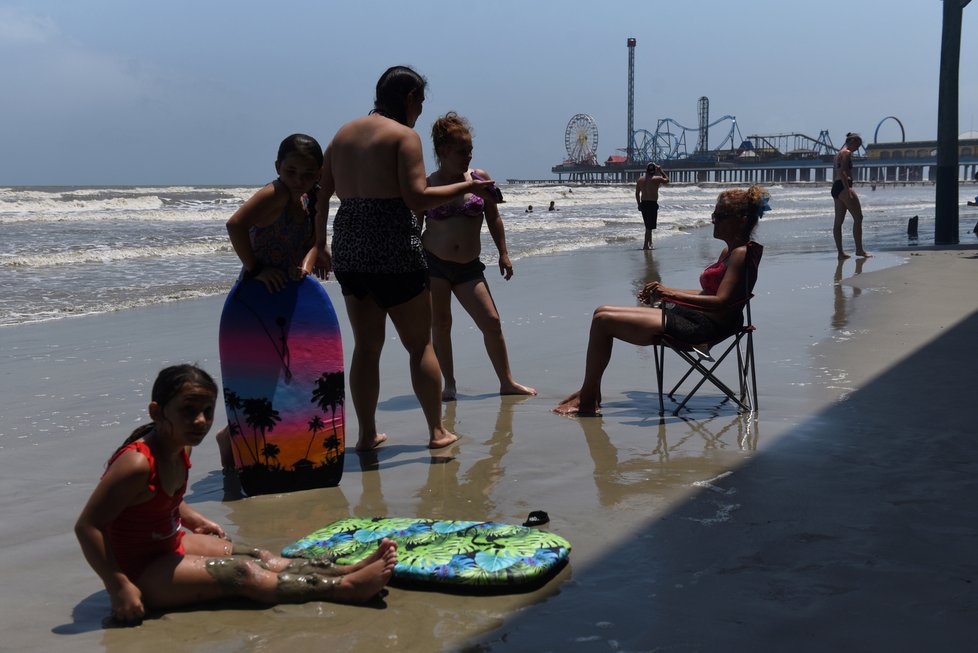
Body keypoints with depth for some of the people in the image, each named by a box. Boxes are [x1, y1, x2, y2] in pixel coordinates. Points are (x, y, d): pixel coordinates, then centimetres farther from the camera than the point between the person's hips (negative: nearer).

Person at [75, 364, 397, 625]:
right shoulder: (137, 463, -29)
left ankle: (347, 571, -6)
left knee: (260, 558, 0)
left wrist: (195, 519, 9)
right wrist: (118, 587, -28)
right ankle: (345, 588, -20)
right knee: (245, 575, -17)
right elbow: (87, 526, -29)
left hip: (168, 546, 10)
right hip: (140, 572, -10)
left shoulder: (180, 448, 0)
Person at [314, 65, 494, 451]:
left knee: (366, 345, 14)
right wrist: (466, 187, -5)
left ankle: (367, 434, 17)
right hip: (394, 247, -6)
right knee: (420, 343, 6)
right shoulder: (405, 136, -6)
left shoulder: (344, 134, 14)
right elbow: (416, 198, -15)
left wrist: (320, 245, 22)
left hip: (348, 246, 6)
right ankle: (437, 431, 11)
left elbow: (320, 195, 15)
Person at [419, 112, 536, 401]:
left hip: (469, 267, 2)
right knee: (440, 325, 2)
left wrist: (503, 253, 8)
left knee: (491, 322, -1)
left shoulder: (480, 178, 2)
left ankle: (507, 382, 11)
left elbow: (493, 218, 11)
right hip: (433, 264, -2)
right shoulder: (427, 185, -4)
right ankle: (449, 385, 16)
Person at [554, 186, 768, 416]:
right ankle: (590, 392, 9)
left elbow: (721, 302, -23)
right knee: (602, 312, 10)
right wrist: (664, 293, 16)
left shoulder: (741, 254, -12)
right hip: (692, 317, 11)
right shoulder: (729, 252, 18)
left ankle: (587, 402, -5)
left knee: (603, 320, -14)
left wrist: (672, 293, -25)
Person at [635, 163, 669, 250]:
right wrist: (661, 171, 16)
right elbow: (667, 180, 10)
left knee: (648, 225, 20)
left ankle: (649, 242, 31)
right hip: (652, 204, -6)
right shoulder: (657, 179, -9)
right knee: (650, 226, -2)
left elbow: (637, 193, 10)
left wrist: (639, 204, 18)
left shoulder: (640, 179, 5)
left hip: (643, 203, 6)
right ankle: (646, 245, -5)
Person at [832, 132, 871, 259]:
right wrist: (848, 190, -23)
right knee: (858, 218, -6)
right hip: (843, 186, -10)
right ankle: (859, 250, -7)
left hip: (836, 187, 10)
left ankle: (840, 252, 6)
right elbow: (842, 172, -18)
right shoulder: (846, 153, -7)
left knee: (838, 221, 6)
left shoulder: (839, 154, 23)